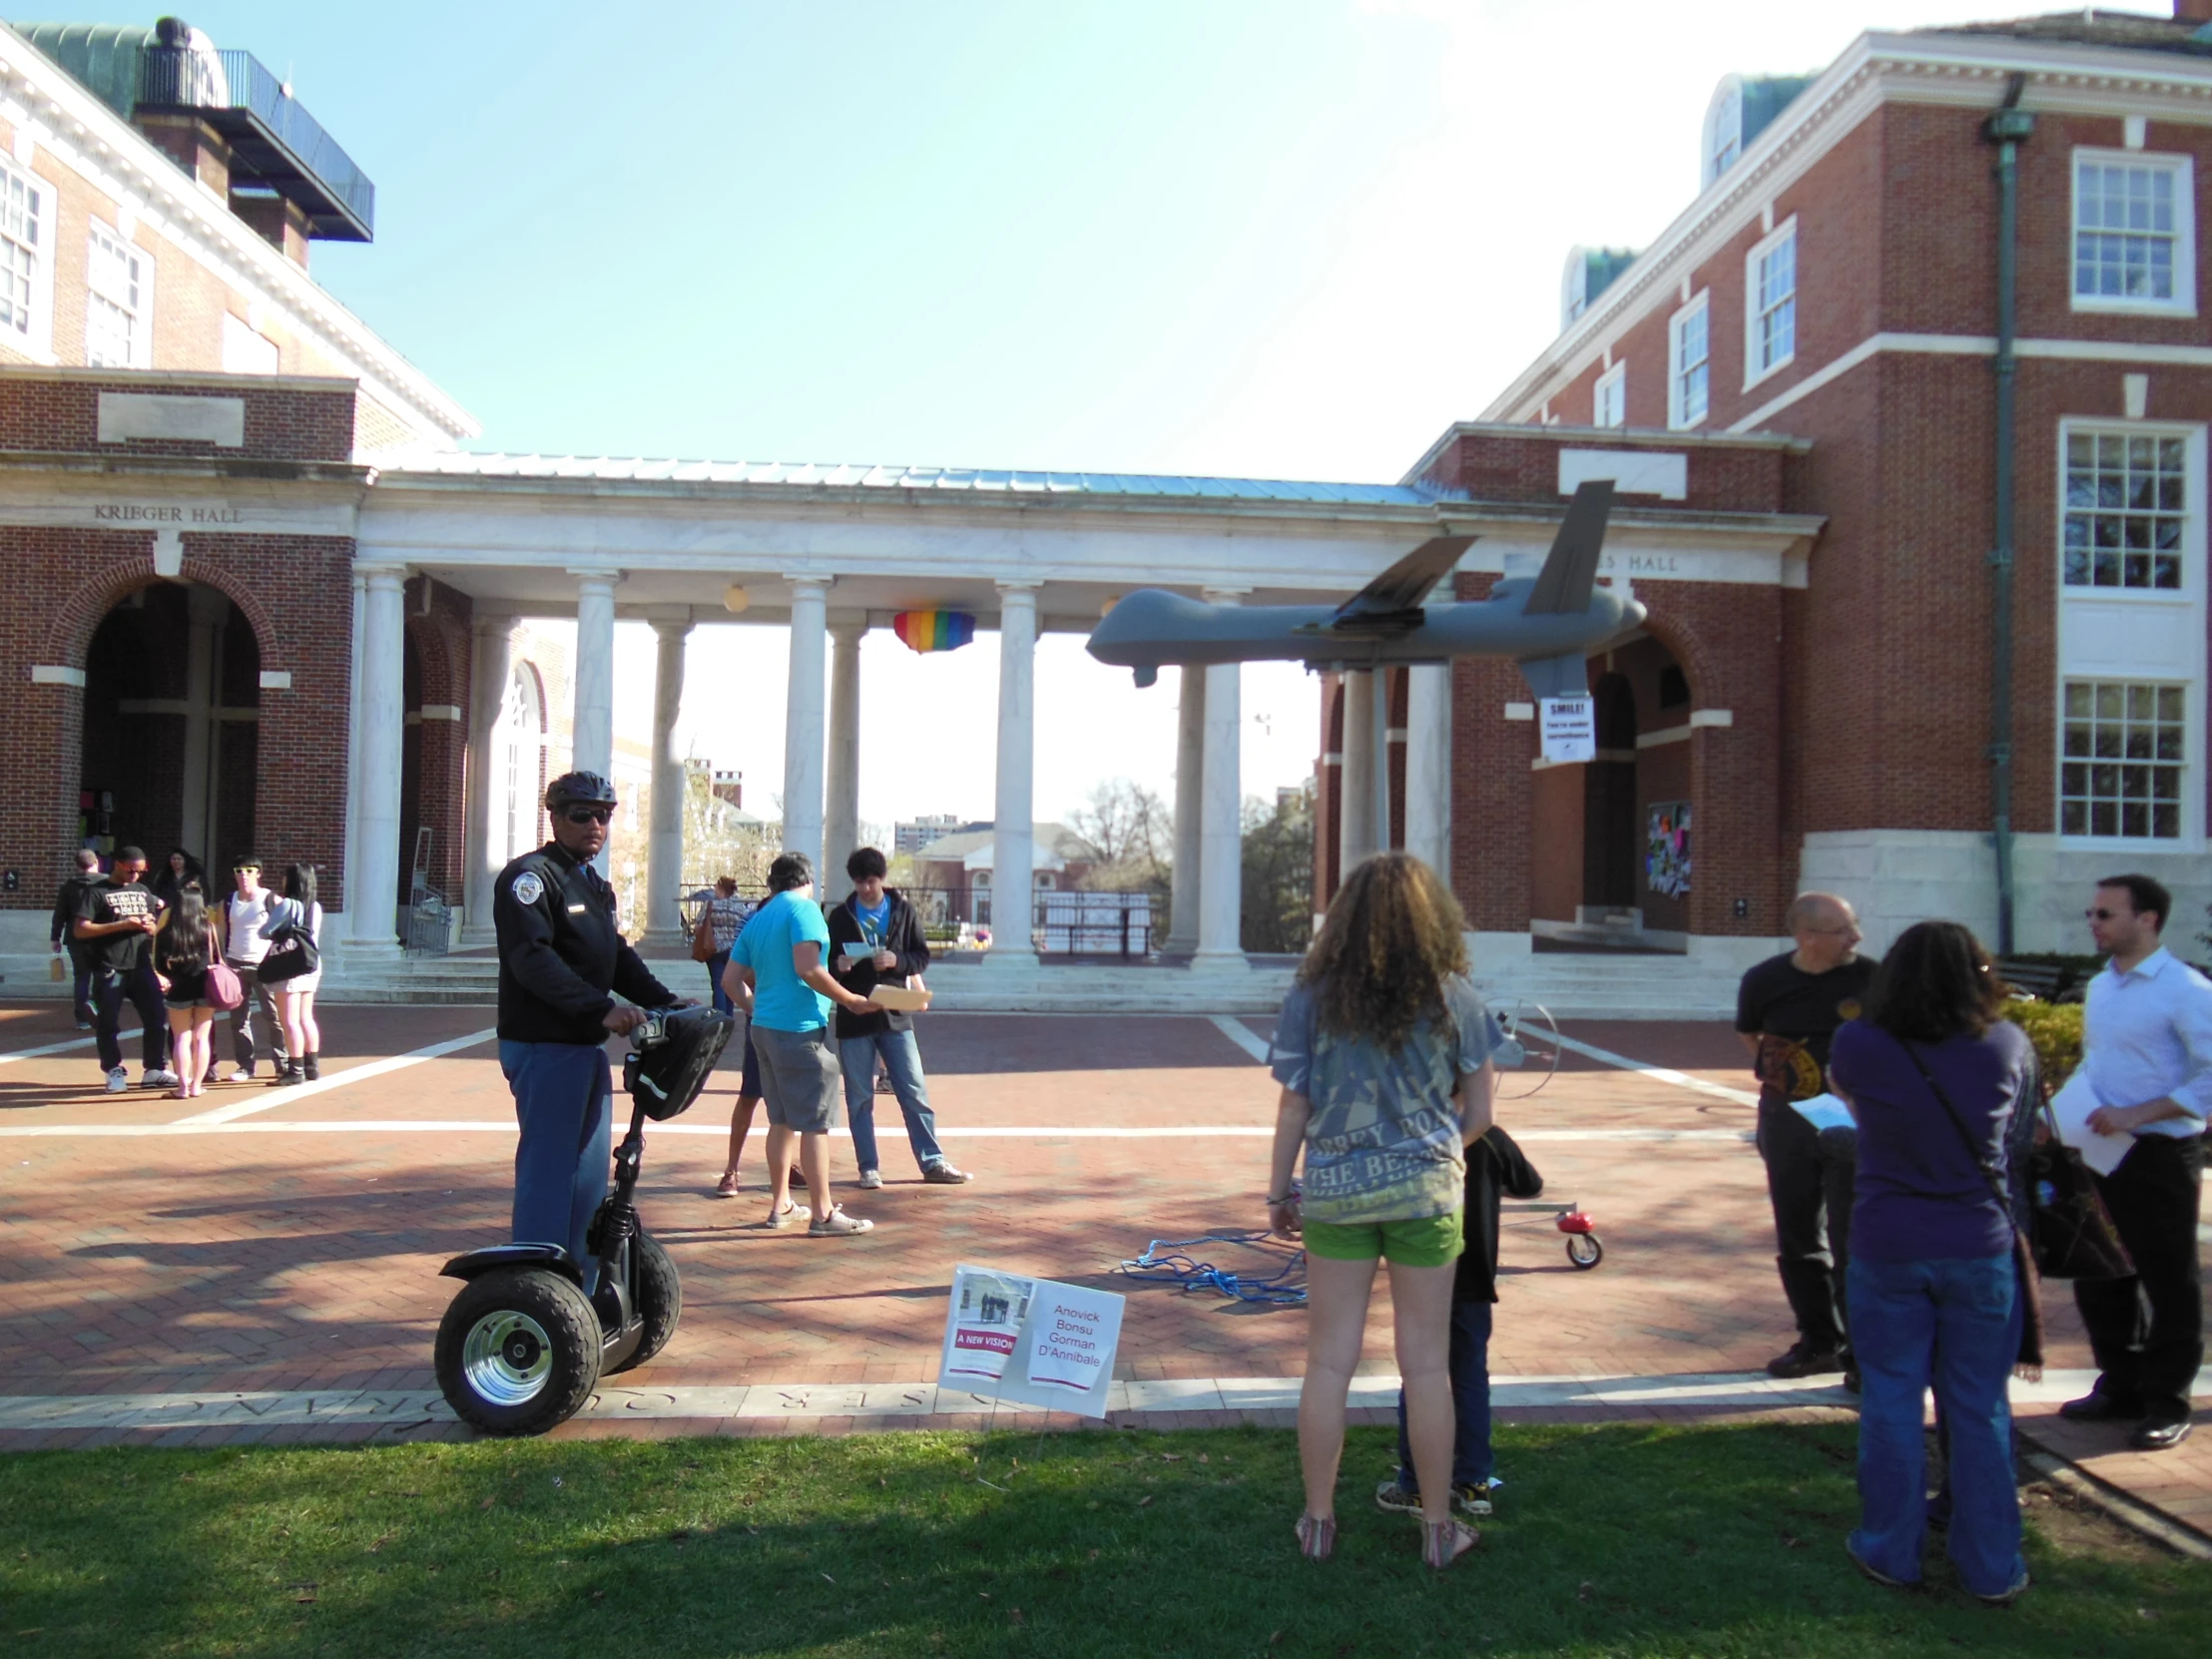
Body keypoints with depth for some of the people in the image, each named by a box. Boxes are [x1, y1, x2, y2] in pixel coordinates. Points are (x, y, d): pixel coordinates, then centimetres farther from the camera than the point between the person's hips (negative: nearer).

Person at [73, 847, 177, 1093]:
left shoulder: (142, 891, 16)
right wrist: (122, 925, -17)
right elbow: (80, 929, -10)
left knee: (157, 1017, 4)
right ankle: (114, 1072, 13)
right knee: (108, 1023, 1)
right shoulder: (97, 892, -2)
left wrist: (151, 927, 1)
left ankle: (155, 1069, 14)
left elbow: (158, 923, 26)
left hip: (141, 967, 5)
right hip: (109, 971, -5)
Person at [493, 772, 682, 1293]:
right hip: (544, 1049, -9)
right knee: (547, 1173, -6)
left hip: (588, 1047, 9)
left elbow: (618, 957, 19)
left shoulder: (595, 886, 19)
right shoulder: (530, 876, -10)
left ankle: (581, 1295, 23)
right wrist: (603, 1009, -30)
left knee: (590, 1174, 13)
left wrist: (666, 1002, 5)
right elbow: (534, 960, -22)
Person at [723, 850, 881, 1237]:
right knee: (815, 1122, -4)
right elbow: (808, 969, -20)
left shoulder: (757, 919, 15)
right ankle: (823, 1214, -2)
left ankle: (781, 1206, 21)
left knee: (781, 1119, 16)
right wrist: (851, 1000, -13)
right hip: (800, 1028, -8)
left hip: (764, 1027, 8)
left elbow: (731, 979, 15)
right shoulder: (803, 909, -9)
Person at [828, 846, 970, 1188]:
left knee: (915, 1093, 3)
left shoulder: (903, 911, 3)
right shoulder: (840, 916, 4)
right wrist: (837, 966, -16)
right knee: (859, 1099, 5)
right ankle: (868, 1167, 14)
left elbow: (922, 957, 4)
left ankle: (933, 1163, 9)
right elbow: (826, 963, 7)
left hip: (895, 1016, 0)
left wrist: (897, 961, -16)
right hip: (854, 1019, 0)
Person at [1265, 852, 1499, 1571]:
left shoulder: (1310, 998, -4)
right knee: (1426, 1364, 10)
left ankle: (1317, 1522, 21)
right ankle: (1438, 1527, 22)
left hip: (1333, 1189, 1)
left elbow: (1292, 1110, -3)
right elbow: (1478, 1112, 1)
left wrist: (1278, 1193, 9)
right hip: (1426, 1188, 0)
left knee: (1328, 1361, 10)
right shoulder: (1453, 997, -4)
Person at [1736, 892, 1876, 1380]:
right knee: (1798, 1240, 12)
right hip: (1788, 1118, 3)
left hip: (1853, 1124, -3)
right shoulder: (1764, 981, -4)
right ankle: (1818, 1342, 27)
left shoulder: (1871, 978, -10)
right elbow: (1749, 1034, 16)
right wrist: (1773, 1073, 4)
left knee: (1851, 1242, -2)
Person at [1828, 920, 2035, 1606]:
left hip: (1887, 1248, -1)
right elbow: (2019, 1116, 10)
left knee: (1891, 1401, 11)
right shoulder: (2007, 1046, -9)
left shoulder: (1857, 1046, -12)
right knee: (1979, 1407, 12)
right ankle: (1992, 1567, 23)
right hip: (1981, 1247, 1)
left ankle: (1890, 1552, 23)